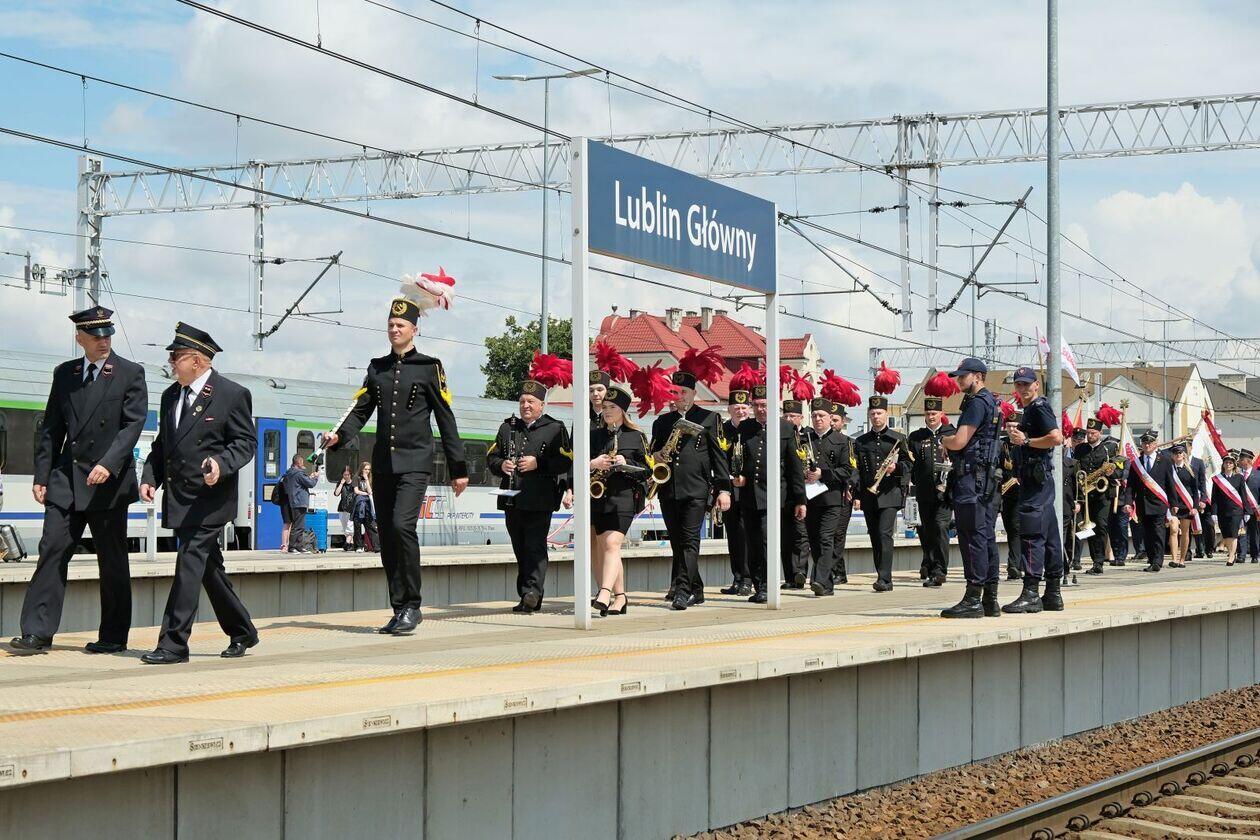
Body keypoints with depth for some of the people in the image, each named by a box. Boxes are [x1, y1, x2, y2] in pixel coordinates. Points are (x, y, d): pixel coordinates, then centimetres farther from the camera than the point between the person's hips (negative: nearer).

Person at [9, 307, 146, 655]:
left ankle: (113, 636, 13)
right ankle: (37, 632, -4)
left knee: (112, 562, 4)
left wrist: (108, 464, -22)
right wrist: (41, 475, 6)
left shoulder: (130, 374, -2)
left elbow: (133, 424, -10)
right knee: (51, 551, -4)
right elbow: (51, 428, 13)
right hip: (66, 479, 4)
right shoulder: (64, 374, 11)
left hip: (109, 482, -3)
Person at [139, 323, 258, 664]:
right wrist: (150, 478, 5)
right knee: (209, 568, 14)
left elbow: (246, 441, -7)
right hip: (178, 499, 8)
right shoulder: (171, 396, 15)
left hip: (209, 498, -8)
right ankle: (241, 632, 27)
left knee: (190, 565, -13)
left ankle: (173, 643, -12)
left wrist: (222, 464, -25)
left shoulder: (233, 395, -6)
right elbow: (161, 444, 21)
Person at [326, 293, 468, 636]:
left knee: (402, 525, -21)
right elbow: (361, 409, 12)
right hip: (382, 463, 5)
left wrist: (458, 468, 0)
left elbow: (446, 419, 1)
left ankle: (412, 607, -12)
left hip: (414, 463, -5)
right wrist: (339, 435, -9)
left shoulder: (429, 367, 1)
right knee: (387, 537, 4)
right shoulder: (377, 368, 14)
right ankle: (400, 611, 12)